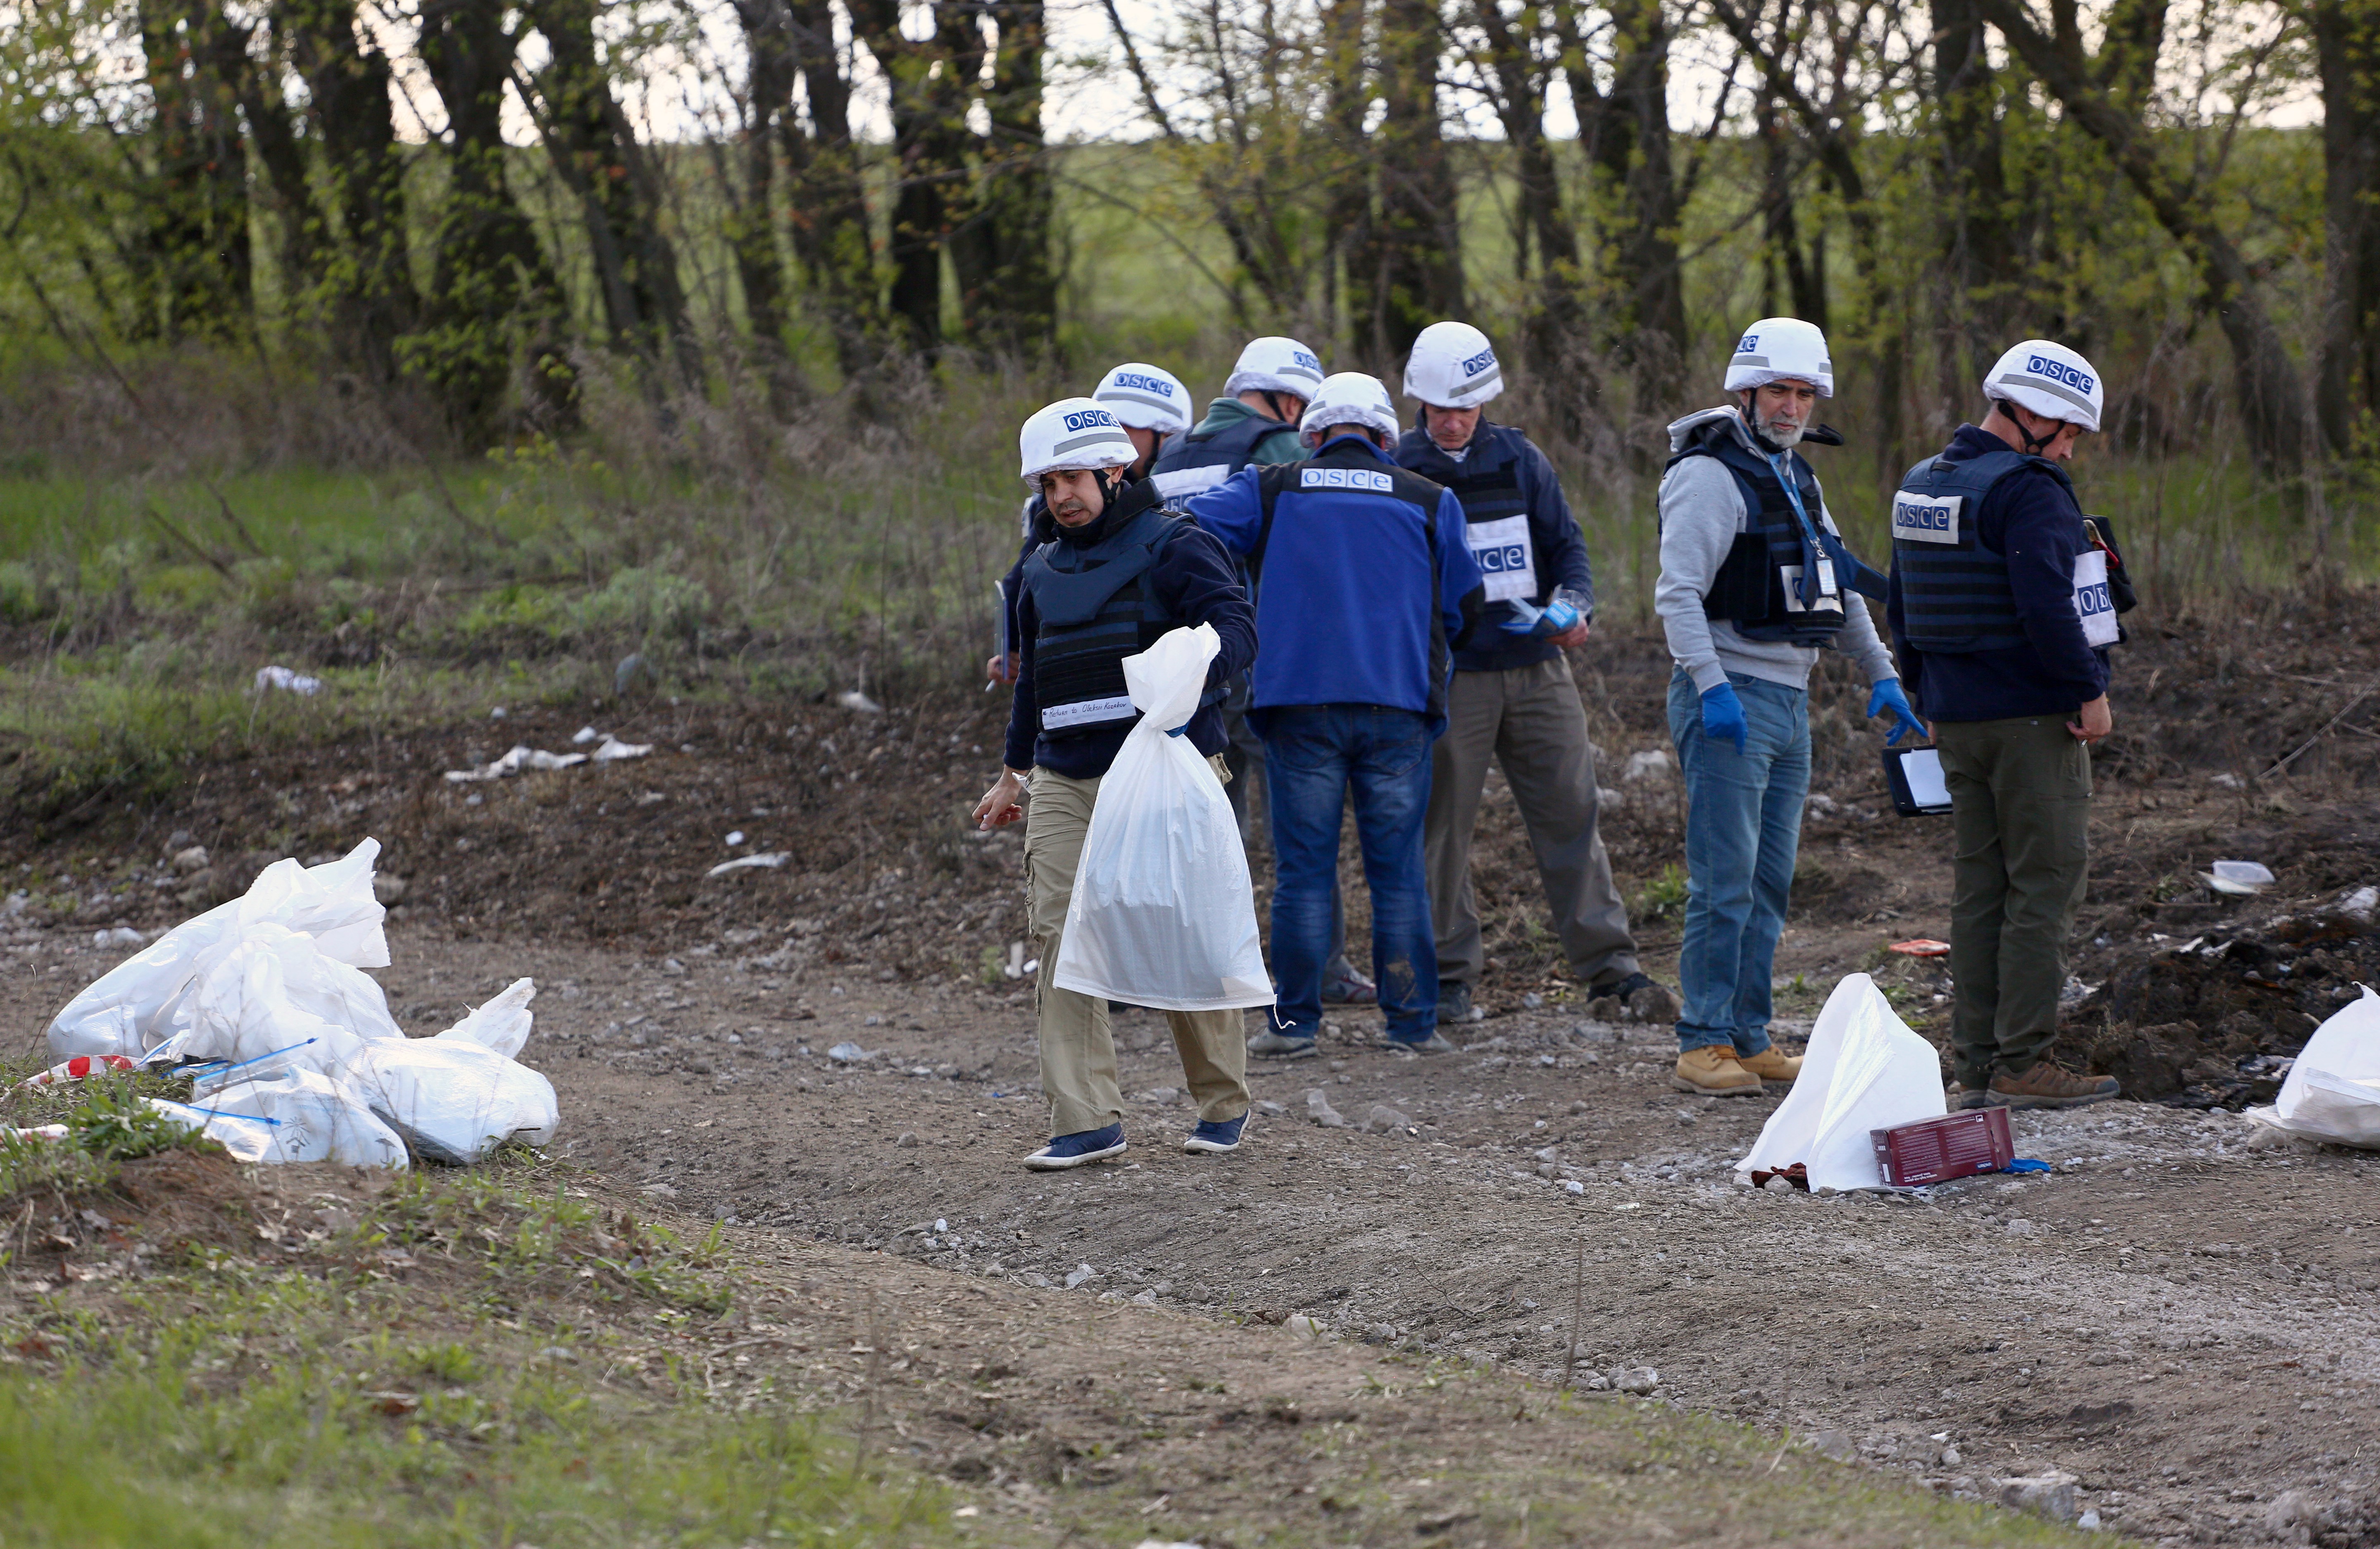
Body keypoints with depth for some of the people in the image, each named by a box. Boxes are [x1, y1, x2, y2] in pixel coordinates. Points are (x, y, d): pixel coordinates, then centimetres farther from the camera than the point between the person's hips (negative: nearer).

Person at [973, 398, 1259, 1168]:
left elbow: (1236, 626, -14)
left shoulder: (1173, 544, -3)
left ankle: (1224, 1104, 15)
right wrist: (1013, 772, 33)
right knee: (1060, 937, -6)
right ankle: (1088, 1122, -6)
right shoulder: (1047, 569, 20)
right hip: (1064, 780, 6)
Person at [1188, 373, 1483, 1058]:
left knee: (1302, 871, 4)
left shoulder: (1271, 490, 7)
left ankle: (1294, 1022, 3)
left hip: (1298, 704, 0)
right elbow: (1464, 608, 14)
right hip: (1397, 705, 0)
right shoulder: (1429, 502, 9)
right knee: (1398, 872, 6)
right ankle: (1413, 1022, 6)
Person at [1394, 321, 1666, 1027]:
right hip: (1448, 673, -2)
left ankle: (1608, 962, 6)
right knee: (1442, 823, 0)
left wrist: (1574, 605, -6)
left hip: (1537, 668, 2)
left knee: (1571, 810, 1)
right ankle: (1449, 971, 10)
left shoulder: (1519, 459, 8)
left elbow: (1566, 543, 13)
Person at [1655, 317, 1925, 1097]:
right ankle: (1704, 1042, -7)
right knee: (1725, 882, -10)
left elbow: (1842, 586, 25)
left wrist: (1882, 676, 17)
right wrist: (1712, 688, -28)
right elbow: (1677, 593, -19)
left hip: (1790, 703, 9)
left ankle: (1749, 1036, 14)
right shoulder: (1711, 475, -11)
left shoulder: (1796, 478, 17)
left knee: (1769, 884, 9)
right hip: (1731, 703, -9)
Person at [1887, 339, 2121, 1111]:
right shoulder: (2028, 491, -15)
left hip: (1958, 720, 8)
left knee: (1978, 886, 11)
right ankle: (2022, 1063, -6)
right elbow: (2046, 603, -24)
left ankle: (1976, 1062, 12)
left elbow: (1902, 609, 19)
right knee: (2046, 881, -4)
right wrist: (2089, 692, -16)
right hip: (2034, 718, -8)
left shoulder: (1921, 488, 13)